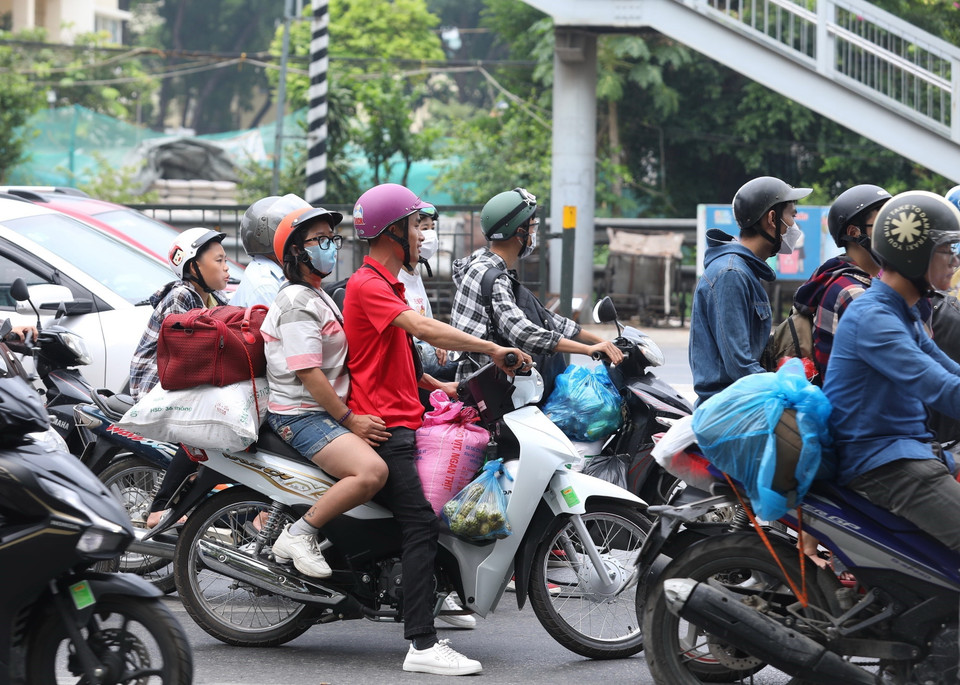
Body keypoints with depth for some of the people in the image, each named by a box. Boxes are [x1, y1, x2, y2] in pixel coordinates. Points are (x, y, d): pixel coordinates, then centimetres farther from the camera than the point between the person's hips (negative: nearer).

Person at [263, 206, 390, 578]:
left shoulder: (317, 296, 19)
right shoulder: (298, 302, -14)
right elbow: (308, 373, -21)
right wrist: (349, 419, -19)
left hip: (326, 411, 11)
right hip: (301, 417, -11)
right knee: (372, 471, -30)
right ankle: (298, 534, -18)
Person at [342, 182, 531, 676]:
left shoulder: (387, 284, 22)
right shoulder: (367, 284, -12)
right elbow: (424, 329, -25)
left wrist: (438, 386, 16)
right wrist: (493, 350, -26)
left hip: (402, 421, 11)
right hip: (383, 426, -11)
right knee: (422, 524, -17)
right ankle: (422, 646, -21)